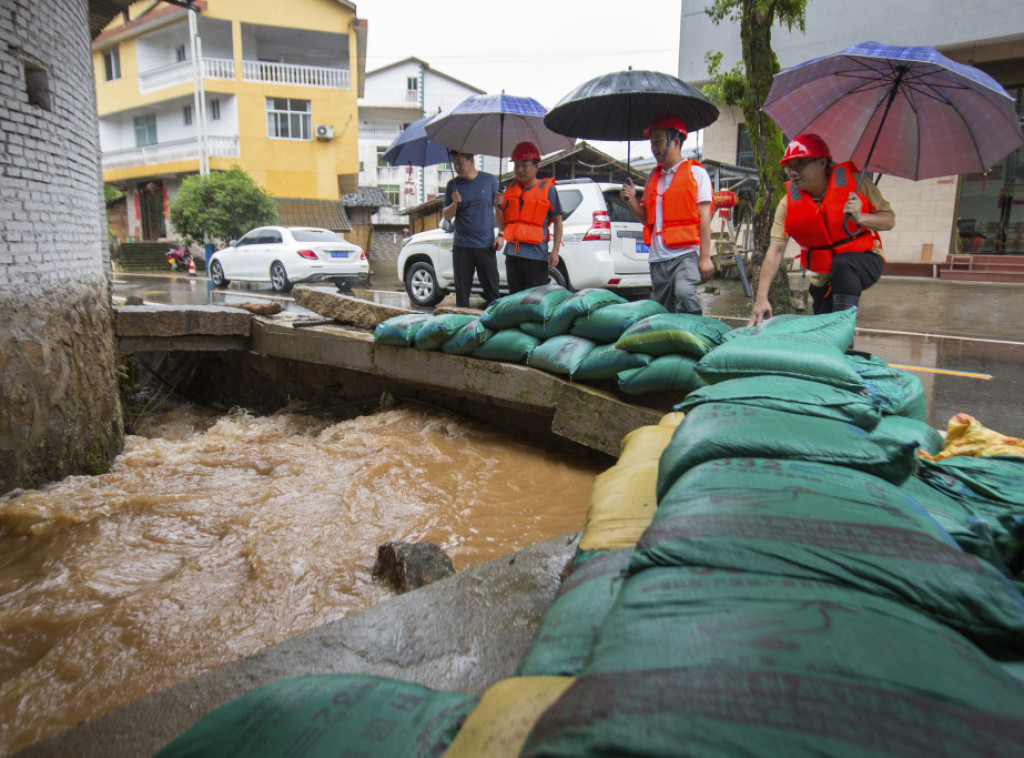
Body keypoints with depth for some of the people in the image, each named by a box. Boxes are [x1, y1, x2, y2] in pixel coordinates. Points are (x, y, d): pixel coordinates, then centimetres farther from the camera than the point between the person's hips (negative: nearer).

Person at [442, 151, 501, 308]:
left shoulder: (490, 180, 3)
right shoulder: (453, 185, 6)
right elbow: (446, 216, 7)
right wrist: (455, 203, -13)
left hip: (486, 246, -1)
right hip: (462, 246, 1)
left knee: (492, 291, 1)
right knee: (462, 291, 4)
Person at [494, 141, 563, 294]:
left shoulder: (547, 188, 1)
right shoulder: (511, 189, 14)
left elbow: (557, 221, 1)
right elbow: (502, 227, 16)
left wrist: (555, 251, -9)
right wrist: (499, 207, -3)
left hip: (536, 255, -5)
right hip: (512, 253, 5)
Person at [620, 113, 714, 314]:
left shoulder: (695, 172, 3)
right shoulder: (654, 177, 19)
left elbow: (704, 217, -3)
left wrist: (705, 257, -9)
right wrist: (631, 200, 2)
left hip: (686, 253, -6)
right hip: (658, 257, 6)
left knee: (684, 294, -29)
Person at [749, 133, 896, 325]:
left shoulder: (854, 181, -13)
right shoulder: (788, 203, -10)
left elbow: (889, 219, -7)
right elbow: (775, 250, -18)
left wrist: (860, 218, -29)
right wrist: (761, 298, -27)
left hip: (863, 261, -3)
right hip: (824, 277, 3)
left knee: (843, 263, -36)